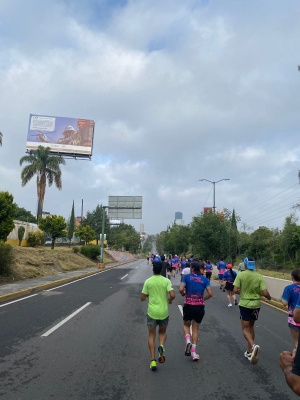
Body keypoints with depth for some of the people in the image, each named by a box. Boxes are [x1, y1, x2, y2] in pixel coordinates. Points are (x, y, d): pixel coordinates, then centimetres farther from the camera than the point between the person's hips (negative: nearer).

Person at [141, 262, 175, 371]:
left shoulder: (148, 281, -5)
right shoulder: (166, 281, -6)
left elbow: (142, 298, -1)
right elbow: (172, 295, -16)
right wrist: (169, 300, 6)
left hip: (152, 312, 0)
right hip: (164, 312, 1)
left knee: (152, 336, 12)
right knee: (162, 332, 23)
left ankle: (153, 360, 5)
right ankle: (161, 346, -5)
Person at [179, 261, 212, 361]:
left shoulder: (187, 276, -4)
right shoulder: (205, 279, 2)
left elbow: (181, 289, -14)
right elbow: (210, 294, -3)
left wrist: (183, 294, 7)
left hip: (189, 305, -2)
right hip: (200, 307, 2)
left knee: (186, 325, 23)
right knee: (195, 328, 17)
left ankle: (188, 341, -2)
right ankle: (193, 352, 15)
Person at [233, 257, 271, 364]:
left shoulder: (241, 275, -12)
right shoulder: (260, 277, -7)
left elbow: (235, 290, -16)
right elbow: (265, 293, -12)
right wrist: (269, 297, 11)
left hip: (245, 304, -3)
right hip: (256, 304, 3)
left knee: (245, 329, 5)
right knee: (251, 327, 20)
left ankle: (253, 346, -22)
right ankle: (250, 352, 26)